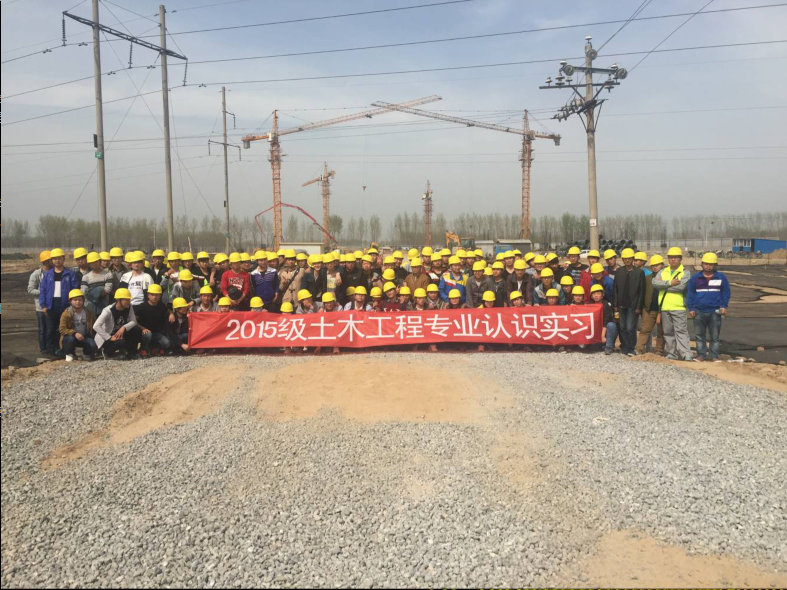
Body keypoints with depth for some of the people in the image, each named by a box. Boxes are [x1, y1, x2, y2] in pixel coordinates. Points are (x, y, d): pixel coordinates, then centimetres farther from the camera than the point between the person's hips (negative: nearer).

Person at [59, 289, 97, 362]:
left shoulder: (89, 313, 0)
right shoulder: (66, 314, -10)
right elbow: (62, 329, -17)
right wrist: (74, 333, -32)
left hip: (85, 337, 2)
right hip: (71, 336, -2)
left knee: (93, 346, -27)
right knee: (70, 339, -38)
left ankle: (86, 353, 12)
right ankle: (69, 354, -4)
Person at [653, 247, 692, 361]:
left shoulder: (685, 272, 1)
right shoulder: (663, 272, 15)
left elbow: (681, 286, -16)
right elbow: (654, 282, -4)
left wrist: (664, 285, -8)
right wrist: (670, 283, -14)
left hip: (679, 307, -5)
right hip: (665, 307, 5)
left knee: (681, 331, -11)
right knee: (668, 332, 9)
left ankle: (687, 355, -14)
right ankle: (672, 354, 17)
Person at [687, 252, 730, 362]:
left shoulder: (721, 278, 5)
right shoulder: (695, 278, 5)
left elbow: (726, 293, 8)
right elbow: (690, 294, 7)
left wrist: (724, 306, -3)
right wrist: (691, 308, 1)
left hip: (715, 312, -1)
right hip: (699, 312, 1)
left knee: (714, 336, 4)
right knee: (699, 335, 5)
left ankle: (714, 355, 9)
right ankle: (701, 354, 12)